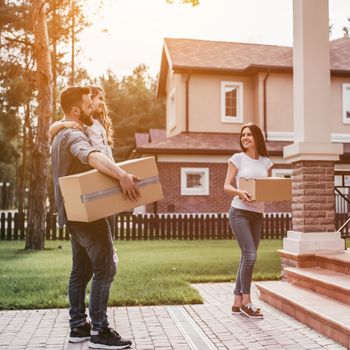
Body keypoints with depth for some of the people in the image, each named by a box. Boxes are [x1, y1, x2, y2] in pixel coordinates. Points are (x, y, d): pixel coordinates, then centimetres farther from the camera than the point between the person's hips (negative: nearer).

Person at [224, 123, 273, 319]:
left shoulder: (266, 162, 10)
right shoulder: (237, 158, -1)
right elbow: (227, 186, -4)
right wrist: (240, 192, -24)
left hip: (257, 215, 5)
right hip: (239, 213, -5)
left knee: (247, 258, 7)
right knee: (250, 255, -14)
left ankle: (237, 302, 17)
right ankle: (246, 301, -1)